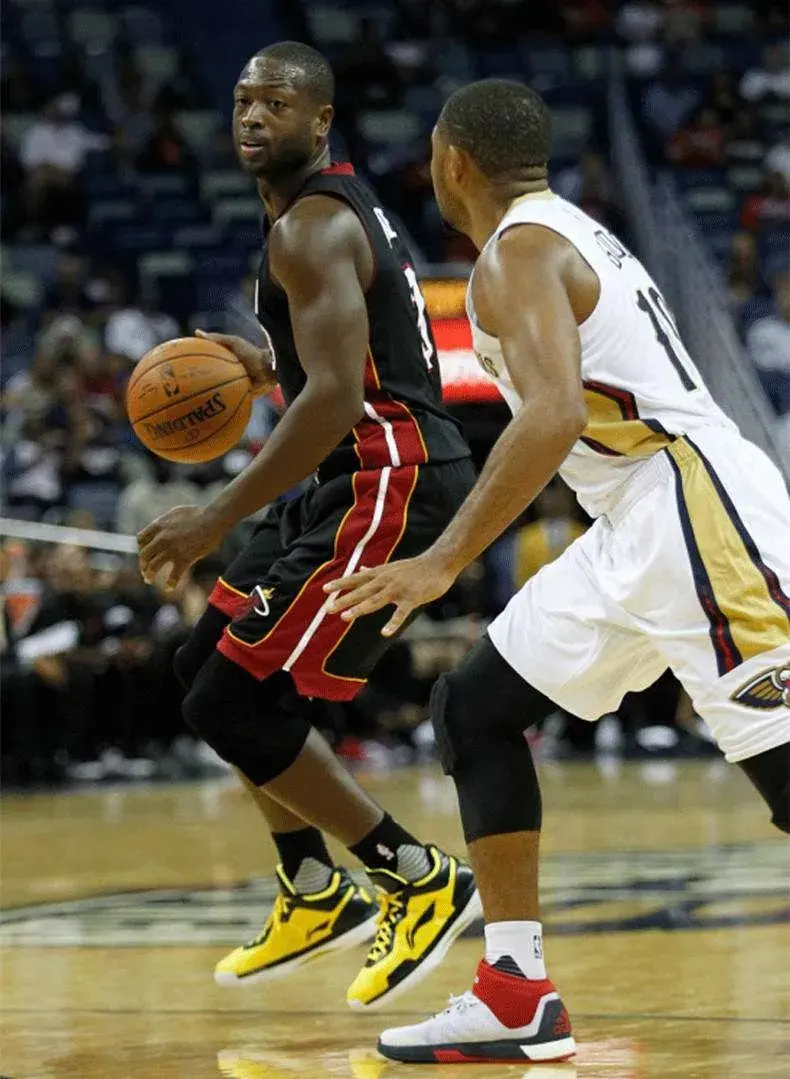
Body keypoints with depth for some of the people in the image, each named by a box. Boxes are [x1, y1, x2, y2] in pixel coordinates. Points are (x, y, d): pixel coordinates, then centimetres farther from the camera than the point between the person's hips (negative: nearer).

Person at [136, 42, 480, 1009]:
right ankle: (316, 896, 25)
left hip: (388, 482, -11)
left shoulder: (310, 229, -15)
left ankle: (422, 881, -1)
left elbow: (335, 398, -26)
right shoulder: (339, 205, 17)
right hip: (361, 480, 11)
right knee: (210, 668, 16)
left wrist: (218, 519, -25)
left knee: (237, 704, -11)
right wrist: (267, 368, 21)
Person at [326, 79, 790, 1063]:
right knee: (473, 707, 11)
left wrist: (443, 562, -27)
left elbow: (557, 414, -25)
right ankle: (517, 998, 10)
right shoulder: (570, 233, 21)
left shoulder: (518, 252, -9)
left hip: (698, 511, -10)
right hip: (638, 528, 10)